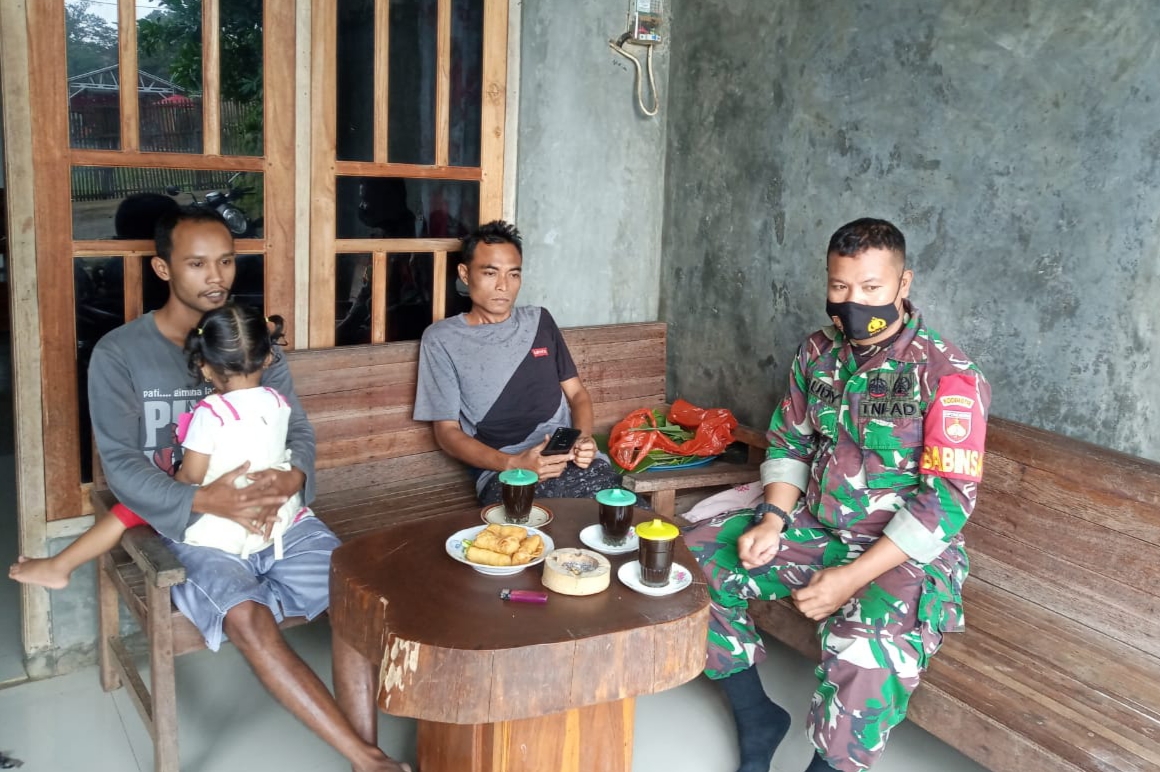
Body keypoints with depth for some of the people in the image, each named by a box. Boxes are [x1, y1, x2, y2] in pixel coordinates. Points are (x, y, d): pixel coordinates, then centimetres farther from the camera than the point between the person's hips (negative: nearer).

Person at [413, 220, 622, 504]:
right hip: (501, 471, -3)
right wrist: (513, 464, -13)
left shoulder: (539, 320, 18)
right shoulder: (442, 339, 6)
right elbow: (447, 431, 3)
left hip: (570, 459, 4)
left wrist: (584, 439, -2)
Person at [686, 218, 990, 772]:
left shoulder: (949, 375, -14)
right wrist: (773, 516, -7)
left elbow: (945, 502, -18)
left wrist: (852, 578, -22)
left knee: (870, 654, -36)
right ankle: (756, 721, 10)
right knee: (695, 556, -4)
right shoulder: (818, 354, 4)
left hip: (903, 553, -6)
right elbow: (788, 444, 12)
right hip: (814, 529, 7)